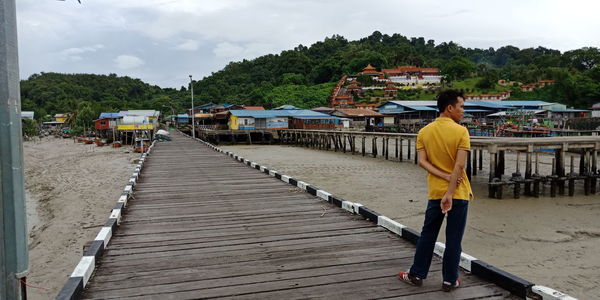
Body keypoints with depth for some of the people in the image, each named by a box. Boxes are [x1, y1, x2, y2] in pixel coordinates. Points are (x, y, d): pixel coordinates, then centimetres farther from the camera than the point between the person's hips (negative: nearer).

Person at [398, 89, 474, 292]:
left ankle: (416, 275, 21)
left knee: (427, 235, 14)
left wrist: (445, 177, -9)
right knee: (453, 239, 7)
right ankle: (450, 280, 16)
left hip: (435, 192, 4)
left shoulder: (424, 132, 2)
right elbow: (460, 165, -18)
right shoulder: (460, 131, -11)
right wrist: (450, 193, -17)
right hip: (458, 192, -3)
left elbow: (422, 162, -6)